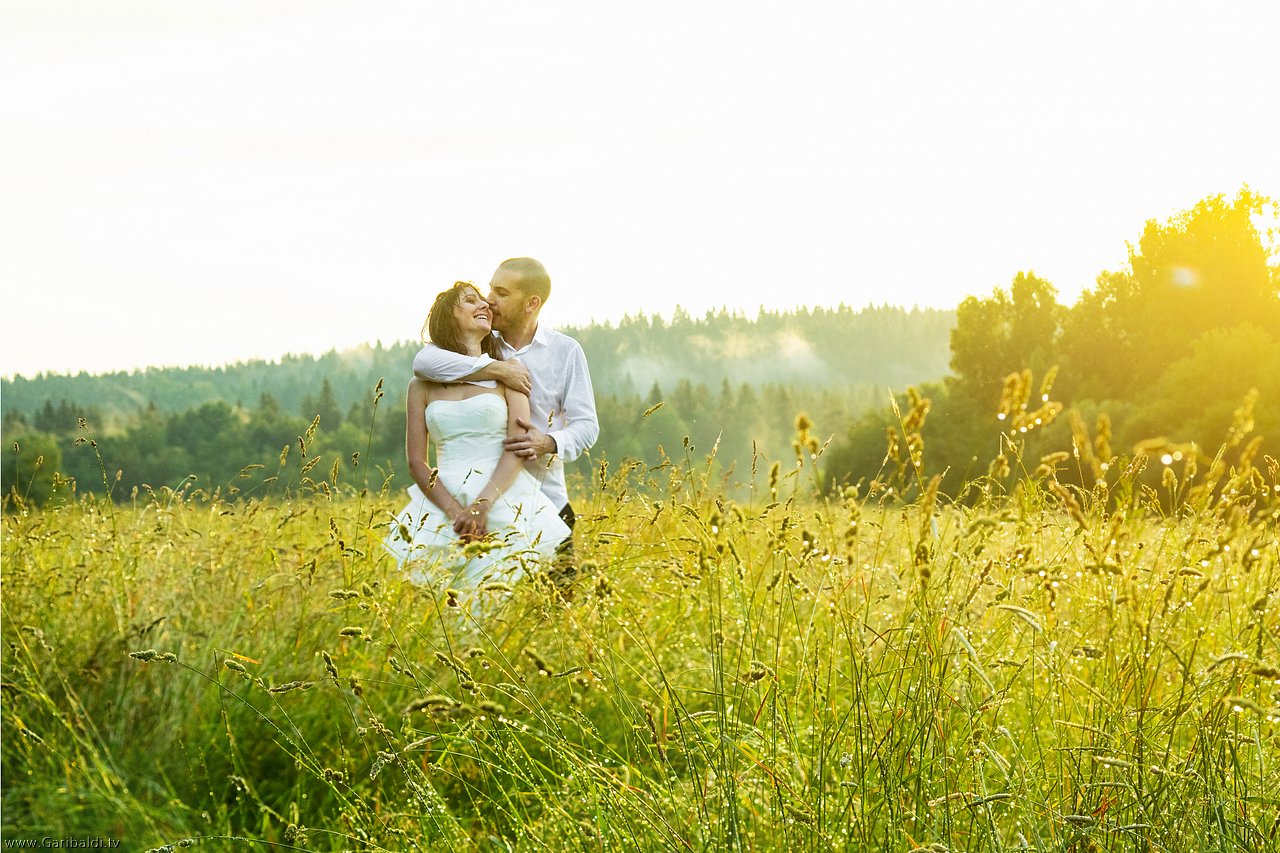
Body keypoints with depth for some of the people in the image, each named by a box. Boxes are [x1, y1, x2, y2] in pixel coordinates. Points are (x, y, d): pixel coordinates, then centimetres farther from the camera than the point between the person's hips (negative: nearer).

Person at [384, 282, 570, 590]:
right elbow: (416, 463, 4)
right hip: (443, 504, 1)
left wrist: (483, 504, -18)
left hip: (503, 502, -1)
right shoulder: (421, 385, 10)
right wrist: (456, 513, -11)